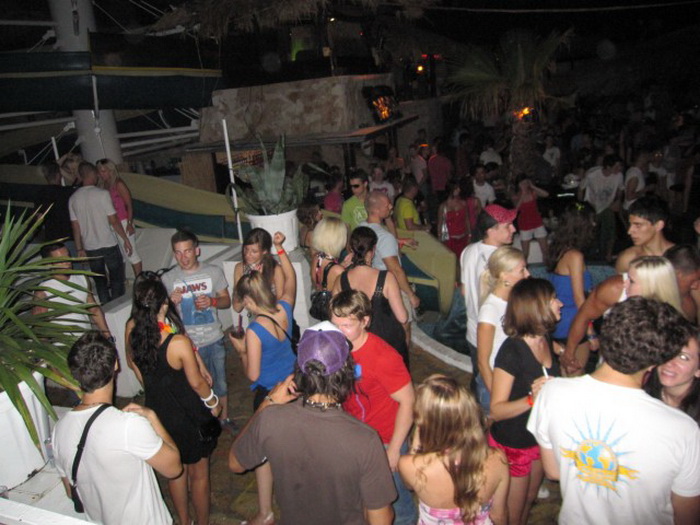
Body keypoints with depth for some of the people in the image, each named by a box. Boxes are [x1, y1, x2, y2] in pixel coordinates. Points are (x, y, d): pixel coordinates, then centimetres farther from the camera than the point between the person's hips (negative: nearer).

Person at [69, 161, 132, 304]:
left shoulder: (73, 199, 2)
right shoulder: (102, 194, -12)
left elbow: (75, 227, 5)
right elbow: (114, 221, -11)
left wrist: (79, 249, 12)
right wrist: (126, 239, -2)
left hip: (90, 248, 4)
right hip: (109, 245, -4)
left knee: (100, 282, 14)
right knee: (117, 279, 8)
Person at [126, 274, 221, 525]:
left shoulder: (132, 329, -16)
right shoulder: (179, 342, -32)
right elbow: (197, 383, -19)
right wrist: (213, 403, 1)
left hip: (158, 410, 6)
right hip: (188, 415, -6)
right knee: (198, 474, 18)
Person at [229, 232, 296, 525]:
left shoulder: (254, 330, -27)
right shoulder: (285, 309, -11)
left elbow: (253, 374, -21)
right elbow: (291, 277, 8)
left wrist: (241, 350, -6)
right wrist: (280, 248, 10)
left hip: (269, 394, -7)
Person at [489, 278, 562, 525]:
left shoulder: (545, 340, -5)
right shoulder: (512, 350, -28)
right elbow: (496, 410, -26)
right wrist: (532, 398, -40)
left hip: (540, 438, 7)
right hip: (512, 445, -7)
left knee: (529, 500, 27)